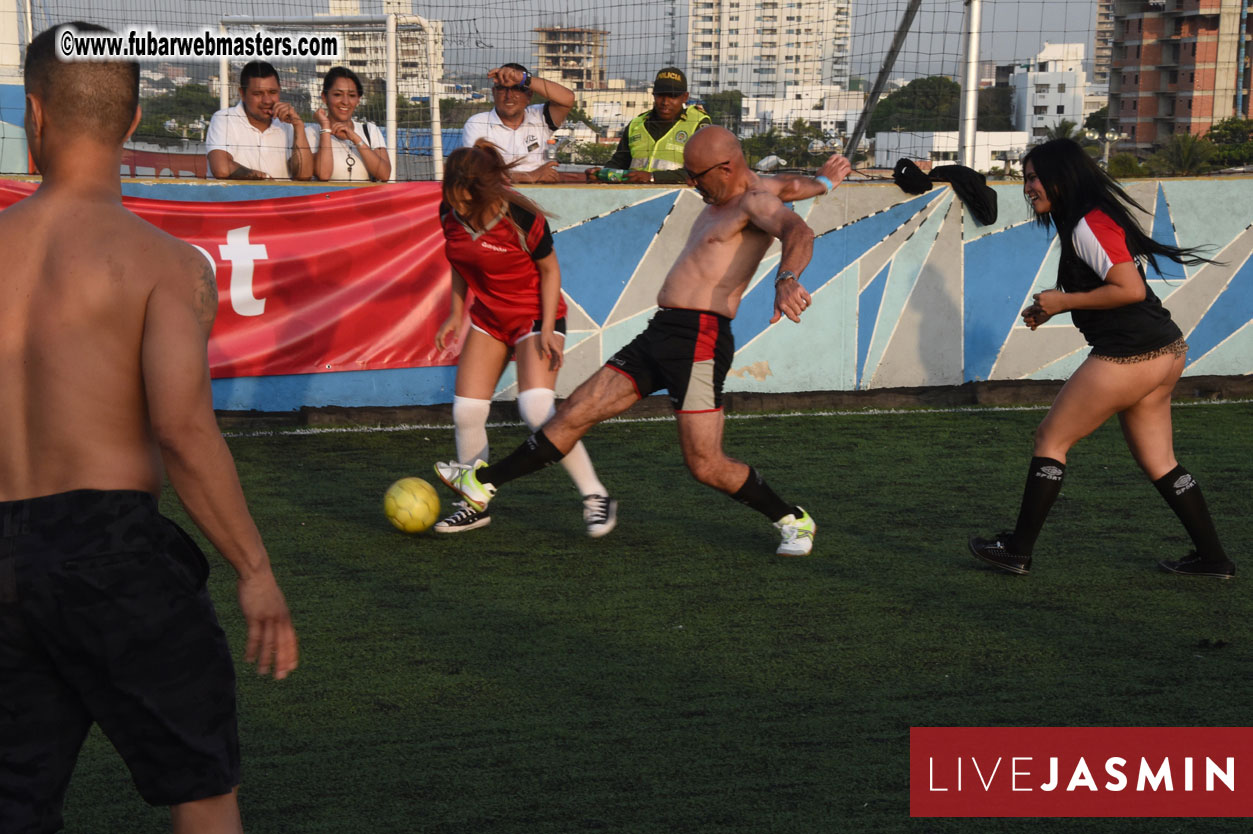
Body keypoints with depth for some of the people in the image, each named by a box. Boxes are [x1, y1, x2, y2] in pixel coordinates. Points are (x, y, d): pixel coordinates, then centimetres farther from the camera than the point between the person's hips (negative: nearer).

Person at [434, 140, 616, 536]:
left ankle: (596, 496, -9)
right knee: (466, 411, -2)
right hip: (487, 317, 6)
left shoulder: (521, 218, -24)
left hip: (534, 315, -6)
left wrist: (547, 329, -17)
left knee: (536, 409, -22)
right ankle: (474, 506, 15)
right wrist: (456, 314, 6)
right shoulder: (451, 215, -8)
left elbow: (549, 269, -11)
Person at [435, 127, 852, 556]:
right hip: (659, 332, 9)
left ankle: (795, 520, 13)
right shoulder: (719, 200, 19)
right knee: (575, 412, 7)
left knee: (706, 467, -7)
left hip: (699, 341, -9)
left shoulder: (757, 202, -9)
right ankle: (482, 484, 12)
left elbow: (798, 231, -32)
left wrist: (787, 279, -50)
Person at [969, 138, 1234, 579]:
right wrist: (1053, 306, 13)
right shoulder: (1091, 217, 17)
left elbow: (1131, 289, -22)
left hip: (1129, 356, -10)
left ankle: (1018, 550, 7)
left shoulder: (1088, 226, -15)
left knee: (1050, 439, 0)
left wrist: (1064, 301, -14)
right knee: (1158, 462, 15)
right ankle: (1211, 557, 19)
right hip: (1163, 351, 10)